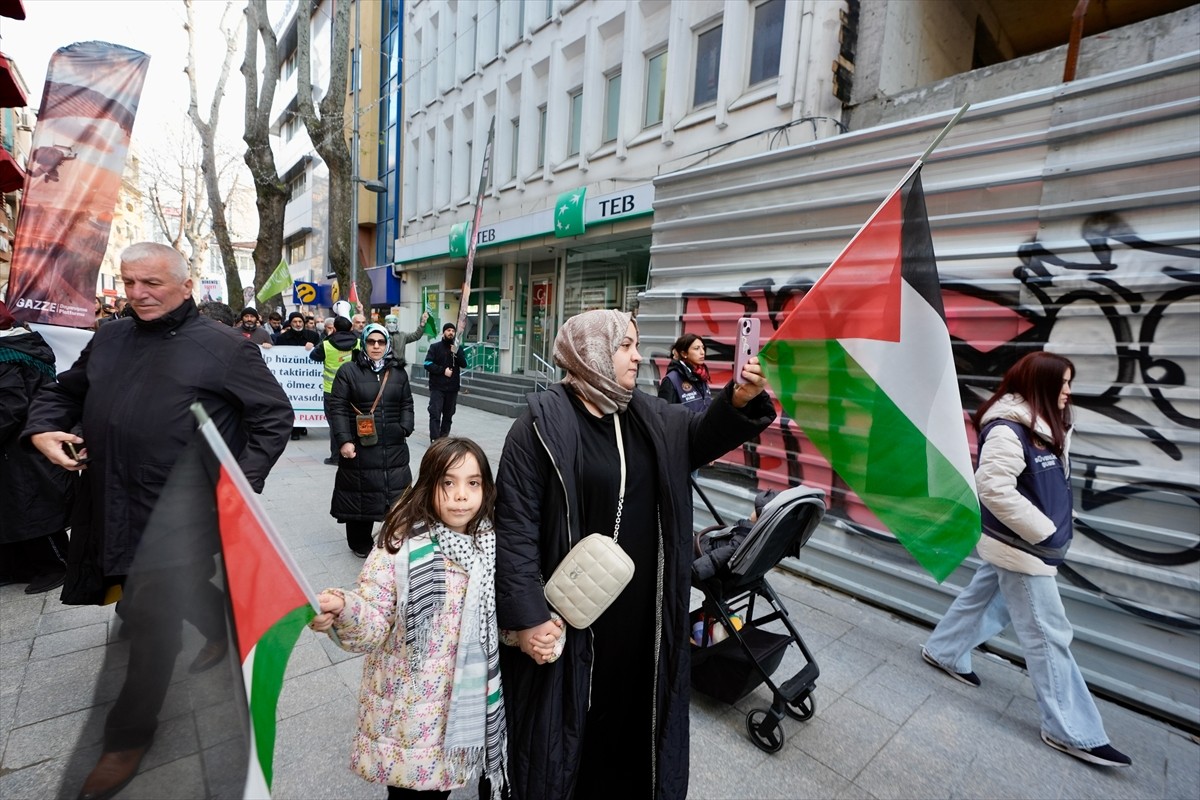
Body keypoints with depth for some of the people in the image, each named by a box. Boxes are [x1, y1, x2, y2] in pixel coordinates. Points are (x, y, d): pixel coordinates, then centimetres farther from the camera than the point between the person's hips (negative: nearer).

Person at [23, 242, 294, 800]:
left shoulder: (226, 348, -9)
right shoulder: (109, 339, 11)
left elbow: (275, 417, -8)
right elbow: (63, 390, 23)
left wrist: (242, 480, -15)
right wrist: (42, 428, 1)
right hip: (112, 505, 6)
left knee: (154, 617, 2)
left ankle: (130, 733, 23)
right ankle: (228, 629, 50)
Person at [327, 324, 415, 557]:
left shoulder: (398, 372, 11)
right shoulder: (348, 371, -1)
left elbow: (406, 405, 15)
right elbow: (337, 408, -5)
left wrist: (405, 429, -1)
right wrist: (343, 440, -13)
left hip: (394, 446, 3)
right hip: (360, 446, -3)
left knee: (397, 495, 5)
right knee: (361, 494, 7)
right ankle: (360, 543, 25)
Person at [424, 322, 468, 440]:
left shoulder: (458, 348, 12)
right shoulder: (435, 347, 2)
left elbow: (464, 364, 1)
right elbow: (428, 364, -7)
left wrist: (456, 353, -13)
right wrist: (443, 370, -14)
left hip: (452, 387, 4)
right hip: (437, 387, -3)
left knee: (448, 414, 10)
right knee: (435, 414, -9)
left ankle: (444, 438, 21)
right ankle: (434, 440, -10)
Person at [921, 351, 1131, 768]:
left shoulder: (1043, 427, 9)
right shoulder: (1008, 430, -23)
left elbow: (1051, 486, 19)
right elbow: (994, 488, -30)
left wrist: (1059, 523, 8)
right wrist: (1045, 532, -22)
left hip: (1015, 545, 10)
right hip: (1021, 548, -10)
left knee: (981, 599, 21)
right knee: (1049, 635, 1)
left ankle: (943, 652, 39)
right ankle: (1071, 731, 15)